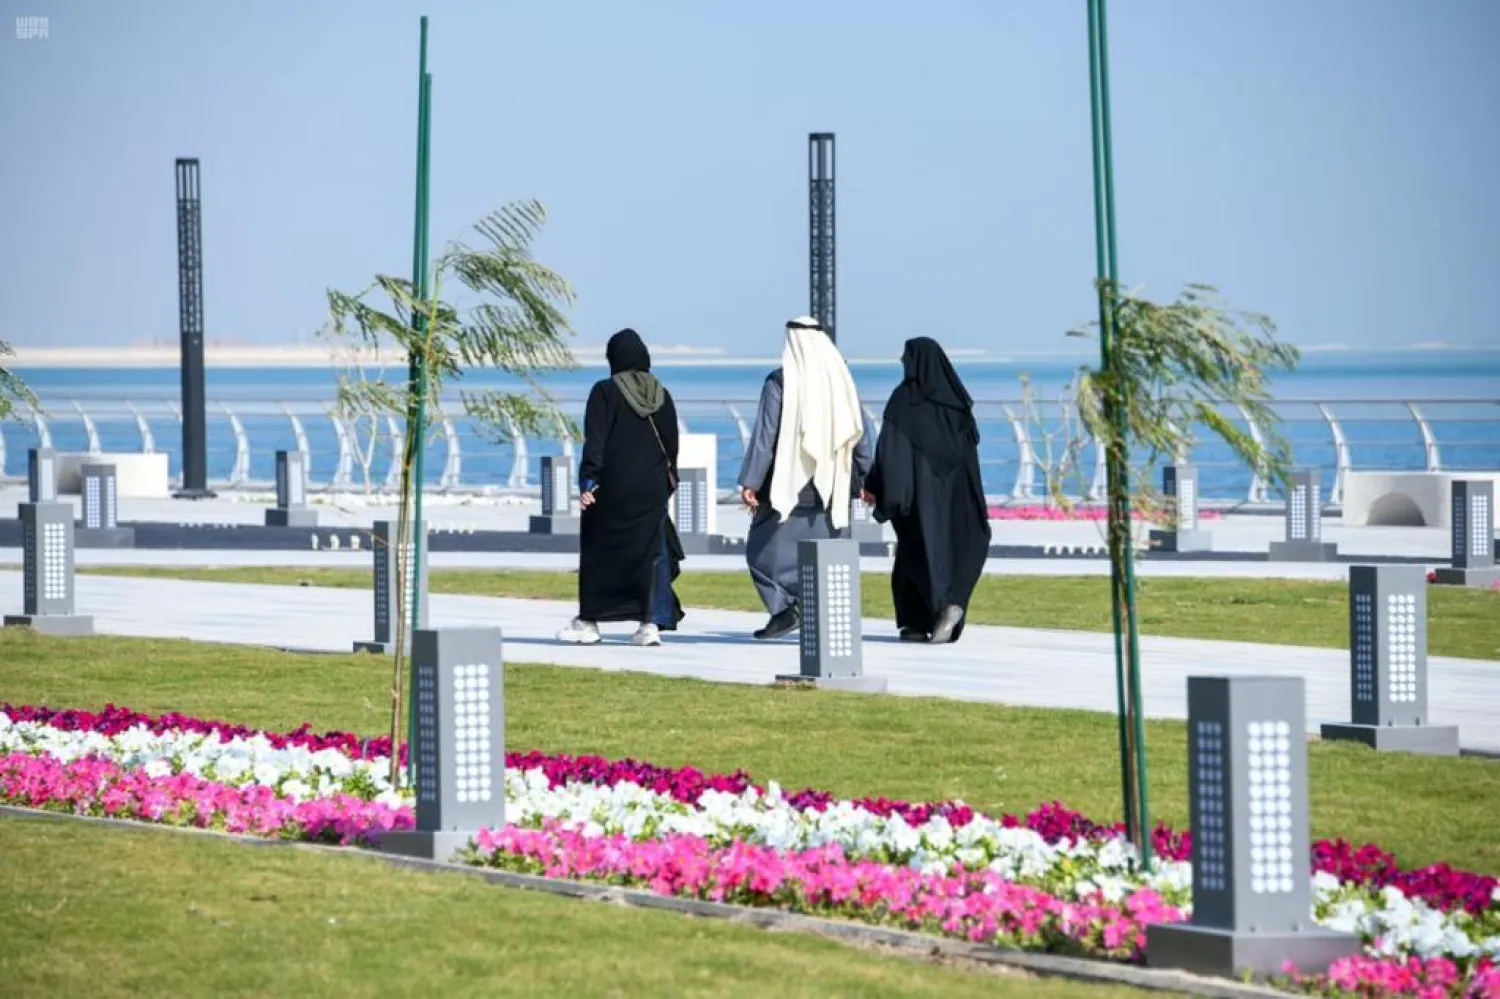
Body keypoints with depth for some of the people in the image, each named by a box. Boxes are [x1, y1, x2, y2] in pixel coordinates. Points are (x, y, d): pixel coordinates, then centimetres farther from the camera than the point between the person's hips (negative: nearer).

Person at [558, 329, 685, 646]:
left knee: (599, 550, 8)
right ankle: (651, 622, -3)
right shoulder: (661, 395, 4)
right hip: (652, 486, 3)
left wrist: (587, 481, -14)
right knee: (651, 550, 5)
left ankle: (589, 622, 13)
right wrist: (669, 481, 18)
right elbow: (672, 443, 8)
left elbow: (594, 440, -14)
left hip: (612, 487, -3)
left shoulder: (605, 392, -8)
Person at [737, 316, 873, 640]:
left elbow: (765, 435, -11)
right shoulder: (841, 380, 4)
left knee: (764, 547, 8)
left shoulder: (779, 382, -9)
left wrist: (750, 481, -8)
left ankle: (784, 607, -8)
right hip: (831, 488, 4)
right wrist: (864, 480, 17)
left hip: (788, 484, -4)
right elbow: (860, 434, 9)